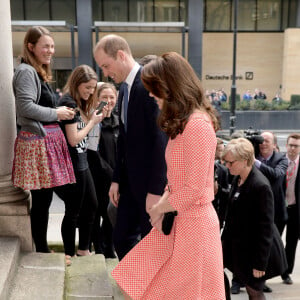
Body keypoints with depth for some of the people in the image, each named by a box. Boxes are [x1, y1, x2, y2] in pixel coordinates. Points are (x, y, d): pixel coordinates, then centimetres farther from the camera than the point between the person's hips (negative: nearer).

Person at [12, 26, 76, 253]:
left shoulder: (40, 73, 21)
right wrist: (56, 113, -11)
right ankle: (41, 250, 8)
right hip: (36, 140, -9)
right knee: (41, 198, -4)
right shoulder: (26, 71, -8)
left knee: (44, 197, 12)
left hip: (48, 139, 9)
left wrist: (59, 111, 8)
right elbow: (26, 106, -19)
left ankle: (43, 248, 22)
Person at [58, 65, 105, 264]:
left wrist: (94, 119, -3)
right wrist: (92, 122, -10)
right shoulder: (69, 103, -17)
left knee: (91, 206, 16)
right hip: (72, 164, -10)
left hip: (82, 161, 10)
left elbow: (83, 130, 9)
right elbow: (73, 139, -20)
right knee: (73, 211, 2)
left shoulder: (79, 103, 12)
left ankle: (83, 250, 30)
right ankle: (69, 254, 18)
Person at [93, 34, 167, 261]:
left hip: (153, 182, -8)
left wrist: (156, 190, -20)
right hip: (131, 180, 9)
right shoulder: (125, 89, 12)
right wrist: (116, 179, 14)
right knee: (122, 238, 14)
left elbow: (162, 140, -21)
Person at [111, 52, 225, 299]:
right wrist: (161, 204, -1)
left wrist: (159, 208, -8)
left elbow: (194, 190, -22)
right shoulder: (181, 123, 10)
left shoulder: (198, 124, -21)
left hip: (194, 223, -9)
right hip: (177, 220, 9)